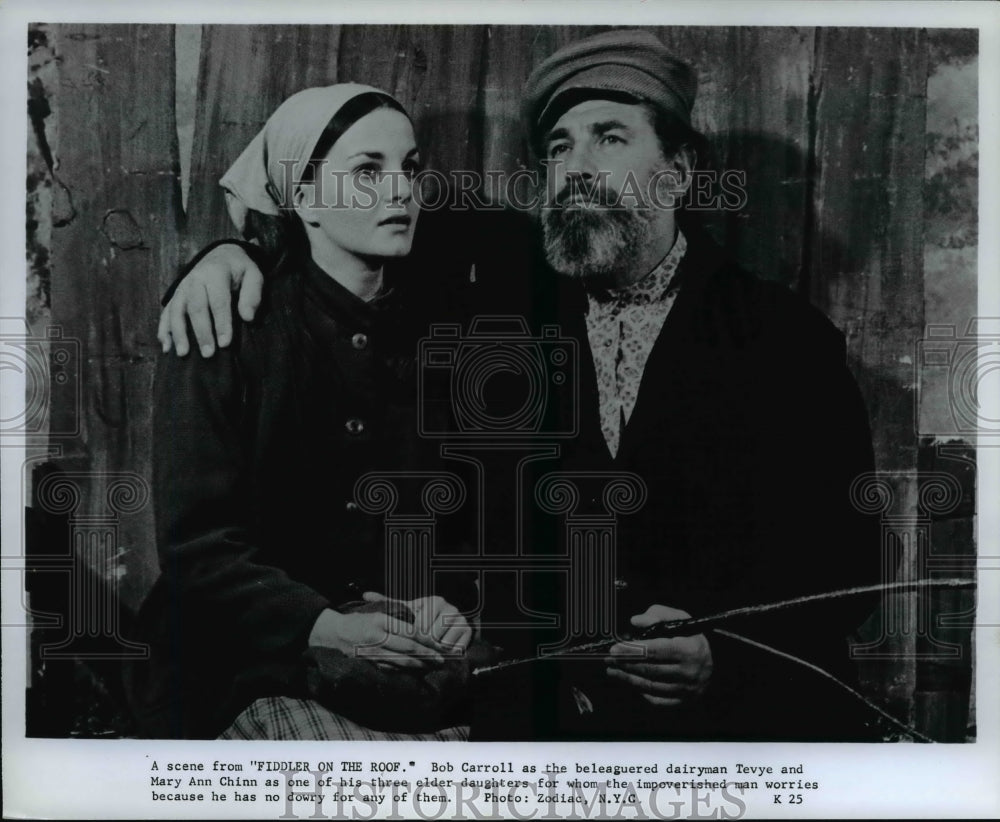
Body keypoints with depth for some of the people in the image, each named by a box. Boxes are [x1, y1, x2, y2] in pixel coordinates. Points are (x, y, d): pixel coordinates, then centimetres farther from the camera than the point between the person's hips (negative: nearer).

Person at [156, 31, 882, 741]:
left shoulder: (788, 338, 3)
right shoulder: (516, 307, 8)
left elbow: (843, 556, 1)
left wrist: (723, 655, -16)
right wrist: (237, 252, 0)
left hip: (739, 716, 0)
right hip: (540, 719, 1)